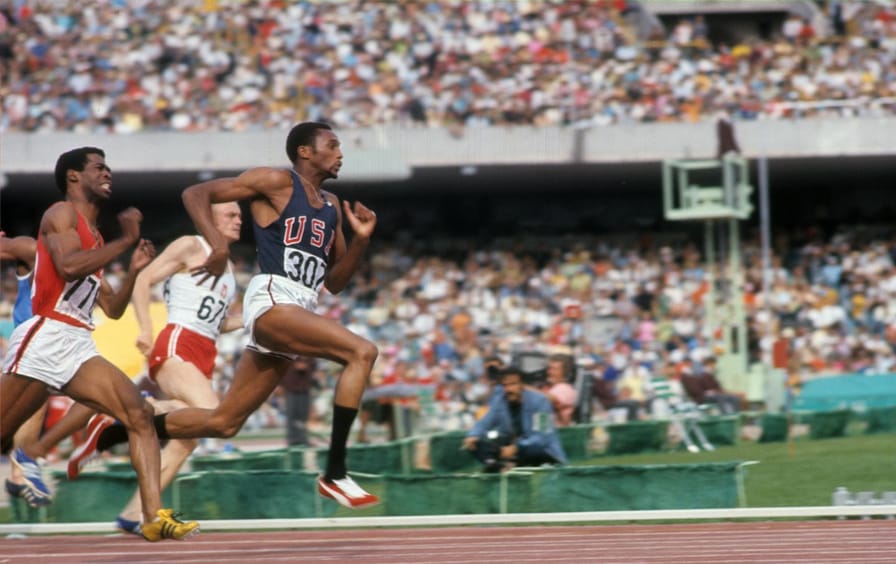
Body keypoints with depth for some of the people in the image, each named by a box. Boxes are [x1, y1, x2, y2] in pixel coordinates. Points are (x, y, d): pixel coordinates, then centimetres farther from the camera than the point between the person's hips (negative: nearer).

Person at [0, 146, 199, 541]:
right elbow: (68, 265, -21)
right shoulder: (62, 214, 0)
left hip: (78, 350, 8)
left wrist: (134, 270, 12)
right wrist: (125, 240, -13)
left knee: (140, 415, -9)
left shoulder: (94, 238, 24)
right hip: (43, 341, -8)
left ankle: (155, 516, -18)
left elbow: (113, 309, 26)